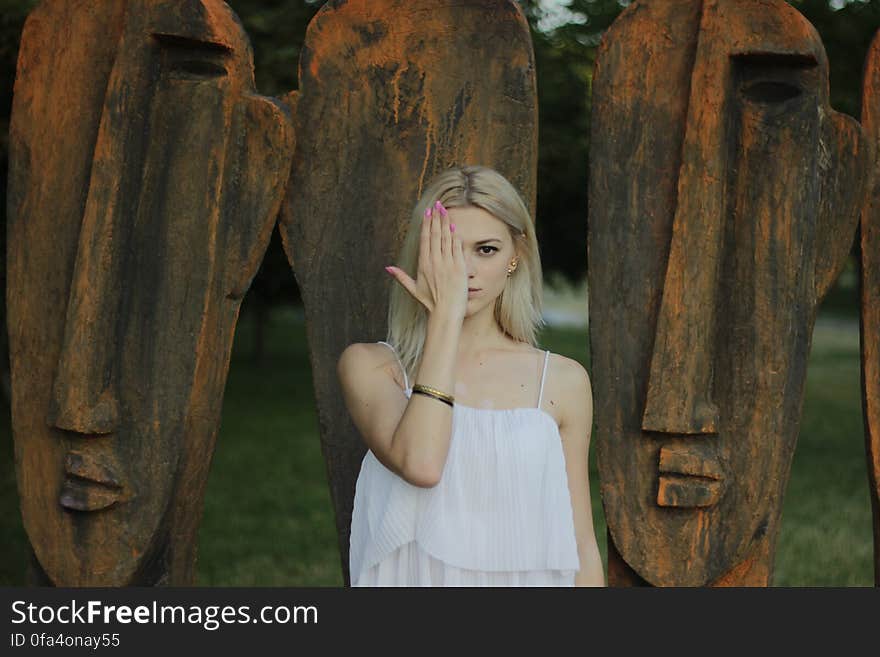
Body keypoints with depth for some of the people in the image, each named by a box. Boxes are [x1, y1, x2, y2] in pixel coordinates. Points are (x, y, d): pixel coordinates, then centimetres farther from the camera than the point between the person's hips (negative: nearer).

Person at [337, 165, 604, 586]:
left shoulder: (563, 381, 1)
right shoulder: (370, 365, -3)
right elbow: (420, 464, -22)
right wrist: (444, 314, -17)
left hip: (527, 576, 1)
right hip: (414, 578, -1)